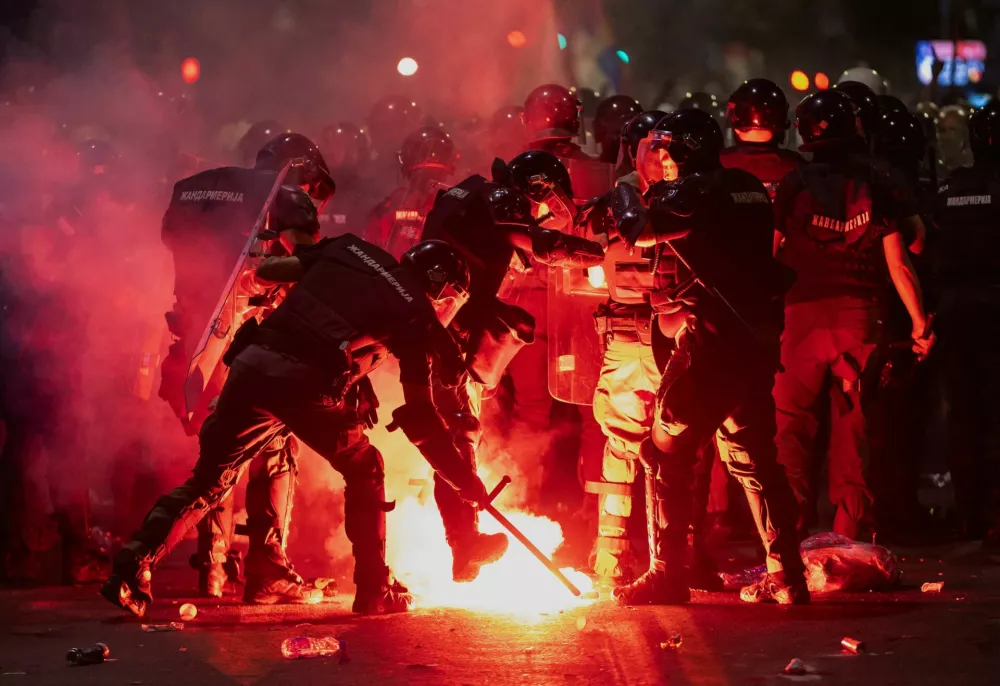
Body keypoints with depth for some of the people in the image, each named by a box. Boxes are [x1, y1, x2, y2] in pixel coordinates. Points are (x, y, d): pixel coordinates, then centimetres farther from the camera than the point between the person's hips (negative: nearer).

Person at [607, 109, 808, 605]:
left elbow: (632, 233, -9)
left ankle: (667, 575, -2)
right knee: (753, 456, 16)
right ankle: (786, 575, 15)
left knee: (667, 454, 0)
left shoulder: (691, 192, -9)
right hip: (759, 339, 8)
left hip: (713, 339, -8)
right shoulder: (748, 188, 14)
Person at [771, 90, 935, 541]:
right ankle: (849, 529, 7)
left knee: (792, 420, 6)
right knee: (852, 424, 7)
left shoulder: (793, 187, -2)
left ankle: (794, 517, -3)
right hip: (859, 313, 1)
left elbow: (770, 254, -1)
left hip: (804, 311, -1)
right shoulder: (876, 187, 1)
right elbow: (897, 263, 0)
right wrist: (919, 321, 7)